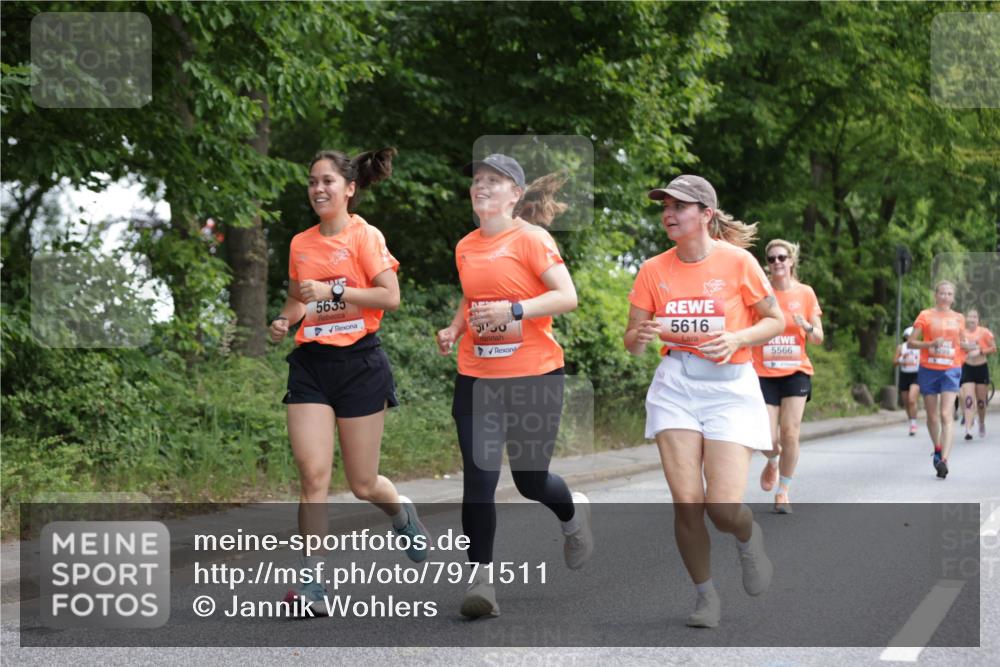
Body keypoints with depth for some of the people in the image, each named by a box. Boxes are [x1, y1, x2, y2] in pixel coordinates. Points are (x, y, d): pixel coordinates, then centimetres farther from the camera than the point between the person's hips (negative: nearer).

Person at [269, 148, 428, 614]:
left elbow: (390, 296, -14)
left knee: (363, 484, 4)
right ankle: (312, 581, -7)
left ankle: (403, 514, 40)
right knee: (312, 472, -11)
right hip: (310, 365, 4)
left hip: (360, 361, -4)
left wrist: (333, 291, -19)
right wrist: (283, 321, 3)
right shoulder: (300, 244, 10)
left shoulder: (365, 236, -5)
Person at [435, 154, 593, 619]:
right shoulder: (465, 247, 9)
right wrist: (454, 329, 6)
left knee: (531, 479, 7)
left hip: (533, 374, -4)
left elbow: (567, 296, -15)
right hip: (476, 377, 4)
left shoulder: (531, 239, -9)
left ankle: (573, 514, 41)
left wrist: (513, 310, -25)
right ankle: (480, 578, -4)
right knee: (478, 478, -8)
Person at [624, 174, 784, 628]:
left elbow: (775, 321, 3)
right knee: (686, 501, -7)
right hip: (676, 386, 2)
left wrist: (738, 338, -16)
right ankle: (706, 596, 14)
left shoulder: (737, 261, -6)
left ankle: (749, 538, 26)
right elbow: (631, 341, 7)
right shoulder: (654, 270, 1)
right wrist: (642, 336, -17)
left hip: (729, 387, -2)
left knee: (723, 508, -11)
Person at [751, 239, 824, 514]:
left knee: (790, 433, -8)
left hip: (796, 372, 1)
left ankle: (783, 492, 9)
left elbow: (818, 338, 7)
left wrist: (807, 326, -14)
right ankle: (772, 462, 30)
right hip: (764, 373, -1)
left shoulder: (805, 293, 3)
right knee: (768, 439, -7)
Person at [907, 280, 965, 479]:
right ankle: (937, 450, 35)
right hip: (929, 370, 0)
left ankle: (944, 460, -22)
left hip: (951, 370, 0)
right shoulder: (926, 316, 2)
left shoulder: (959, 318, 10)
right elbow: (911, 342, 0)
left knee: (946, 415, -14)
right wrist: (931, 344, -15)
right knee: (932, 416, 9)